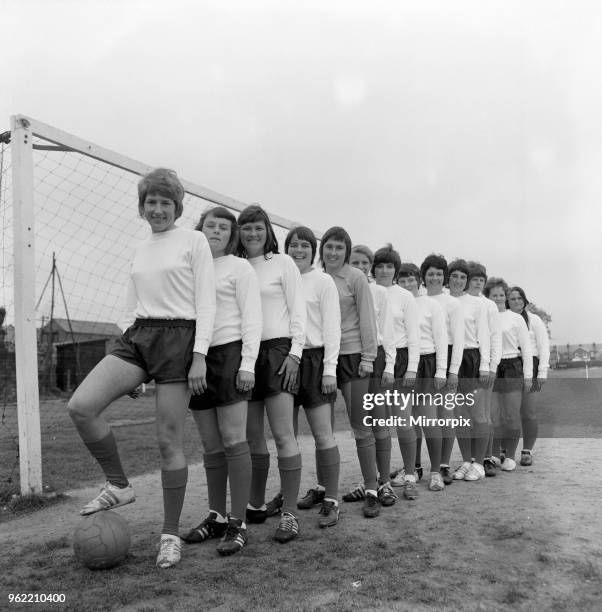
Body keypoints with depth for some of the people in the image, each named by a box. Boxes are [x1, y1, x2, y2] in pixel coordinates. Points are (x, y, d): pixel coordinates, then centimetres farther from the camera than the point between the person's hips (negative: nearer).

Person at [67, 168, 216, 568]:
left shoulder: (194, 241, 1)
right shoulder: (140, 250, 19)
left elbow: (206, 302, -5)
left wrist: (199, 355, -13)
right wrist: (126, 342, 15)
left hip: (178, 338, -5)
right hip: (137, 337, 5)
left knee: (170, 441, -3)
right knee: (81, 406, -17)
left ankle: (171, 534, 13)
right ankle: (119, 485, 4)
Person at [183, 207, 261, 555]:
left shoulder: (239, 267, 3)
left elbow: (252, 318, -4)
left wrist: (248, 364, -14)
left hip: (229, 353, -5)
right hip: (195, 357, 5)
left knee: (233, 441, -6)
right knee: (211, 447, 10)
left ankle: (238, 523, 1)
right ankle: (217, 517, 20)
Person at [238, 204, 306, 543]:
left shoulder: (283, 262, 2)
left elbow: (297, 311, -1)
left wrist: (295, 352, -9)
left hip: (277, 349, -4)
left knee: (283, 434, -8)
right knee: (252, 436, 10)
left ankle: (289, 514, -2)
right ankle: (257, 505, 25)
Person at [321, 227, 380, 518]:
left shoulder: (355, 277, -3)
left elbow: (367, 319, -4)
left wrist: (368, 358, -9)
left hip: (353, 354, -5)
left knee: (360, 425, -2)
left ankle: (371, 491, 7)